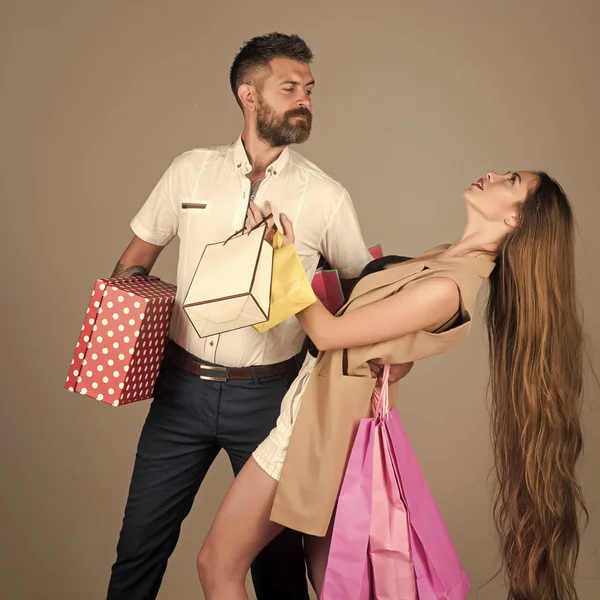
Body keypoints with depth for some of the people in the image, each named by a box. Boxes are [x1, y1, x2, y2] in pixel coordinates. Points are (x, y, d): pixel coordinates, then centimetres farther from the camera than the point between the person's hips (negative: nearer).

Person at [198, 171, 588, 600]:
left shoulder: (446, 288, -26)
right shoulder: (447, 261, 2)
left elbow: (326, 332, -19)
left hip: (320, 419, -9)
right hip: (322, 407, 9)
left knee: (218, 565, 5)